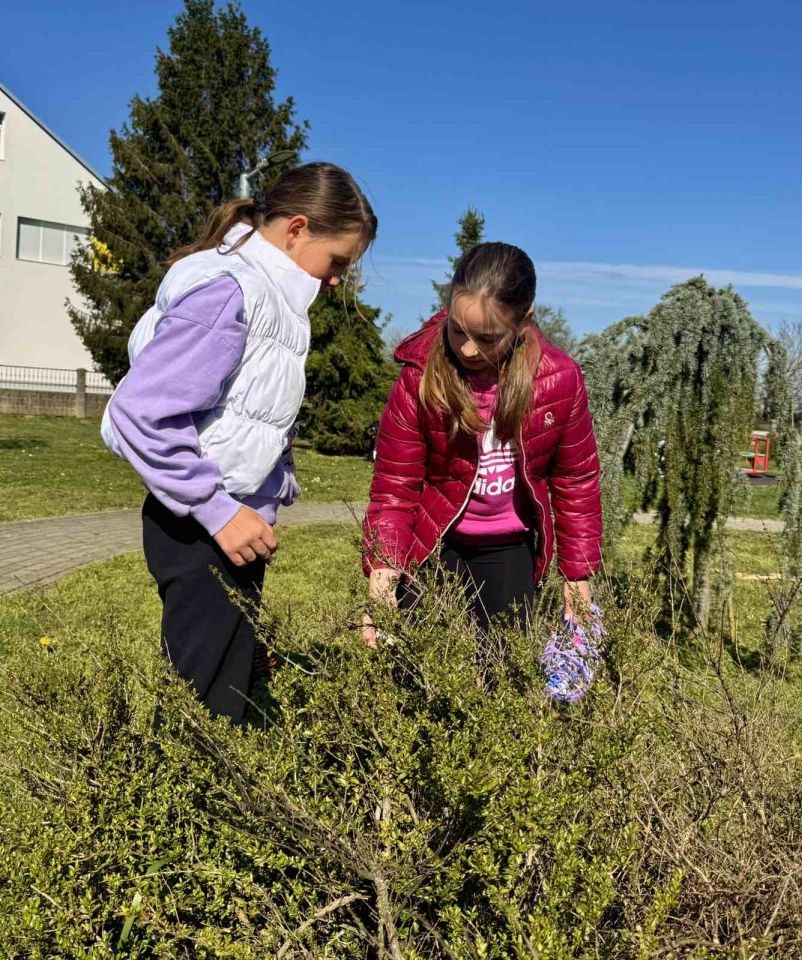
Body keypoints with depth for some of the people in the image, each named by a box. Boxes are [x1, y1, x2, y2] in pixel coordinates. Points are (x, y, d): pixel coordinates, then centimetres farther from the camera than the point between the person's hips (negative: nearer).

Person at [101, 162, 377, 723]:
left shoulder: (272, 296, 12)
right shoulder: (227, 291, -18)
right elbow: (142, 411, -23)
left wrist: (274, 493, 8)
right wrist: (217, 510, -21)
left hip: (237, 526, 9)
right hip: (200, 530, -9)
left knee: (235, 690, 17)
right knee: (204, 702, -1)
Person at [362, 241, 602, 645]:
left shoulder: (560, 379, -14)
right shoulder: (421, 376, -19)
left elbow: (575, 480, -1)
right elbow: (394, 487, -13)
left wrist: (578, 573, 2)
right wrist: (382, 575, -24)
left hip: (511, 550, 2)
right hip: (432, 542, -1)